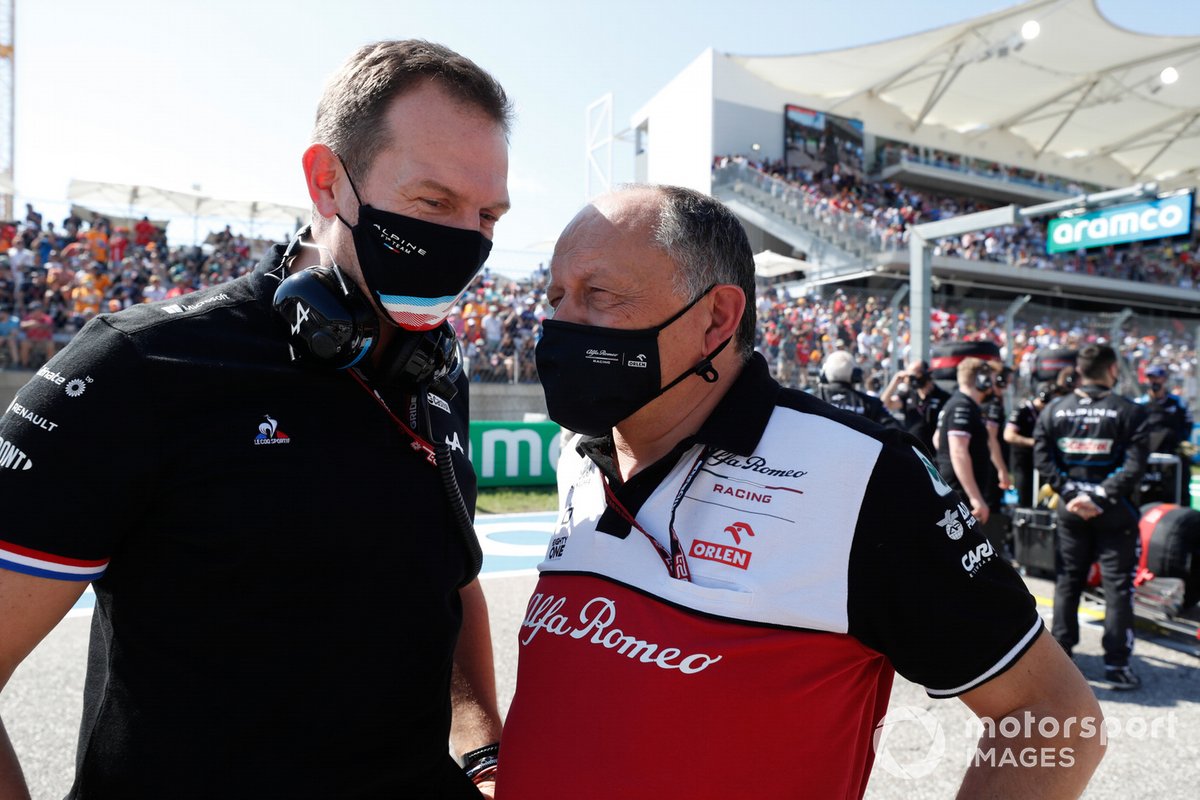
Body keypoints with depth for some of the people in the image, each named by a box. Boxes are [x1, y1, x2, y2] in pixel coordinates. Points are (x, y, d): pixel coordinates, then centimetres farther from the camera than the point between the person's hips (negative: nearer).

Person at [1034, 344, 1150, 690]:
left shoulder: (1053, 410, 1)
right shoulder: (1129, 412, -8)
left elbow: (1043, 460, -6)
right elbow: (1134, 466, -16)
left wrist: (1071, 493, -8)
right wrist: (1099, 497, -15)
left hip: (1070, 510, 3)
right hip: (1114, 513, -3)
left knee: (1067, 582, 13)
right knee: (1118, 586, 5)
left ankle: (1060, 653, 19)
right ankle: (1116, 664, 8)